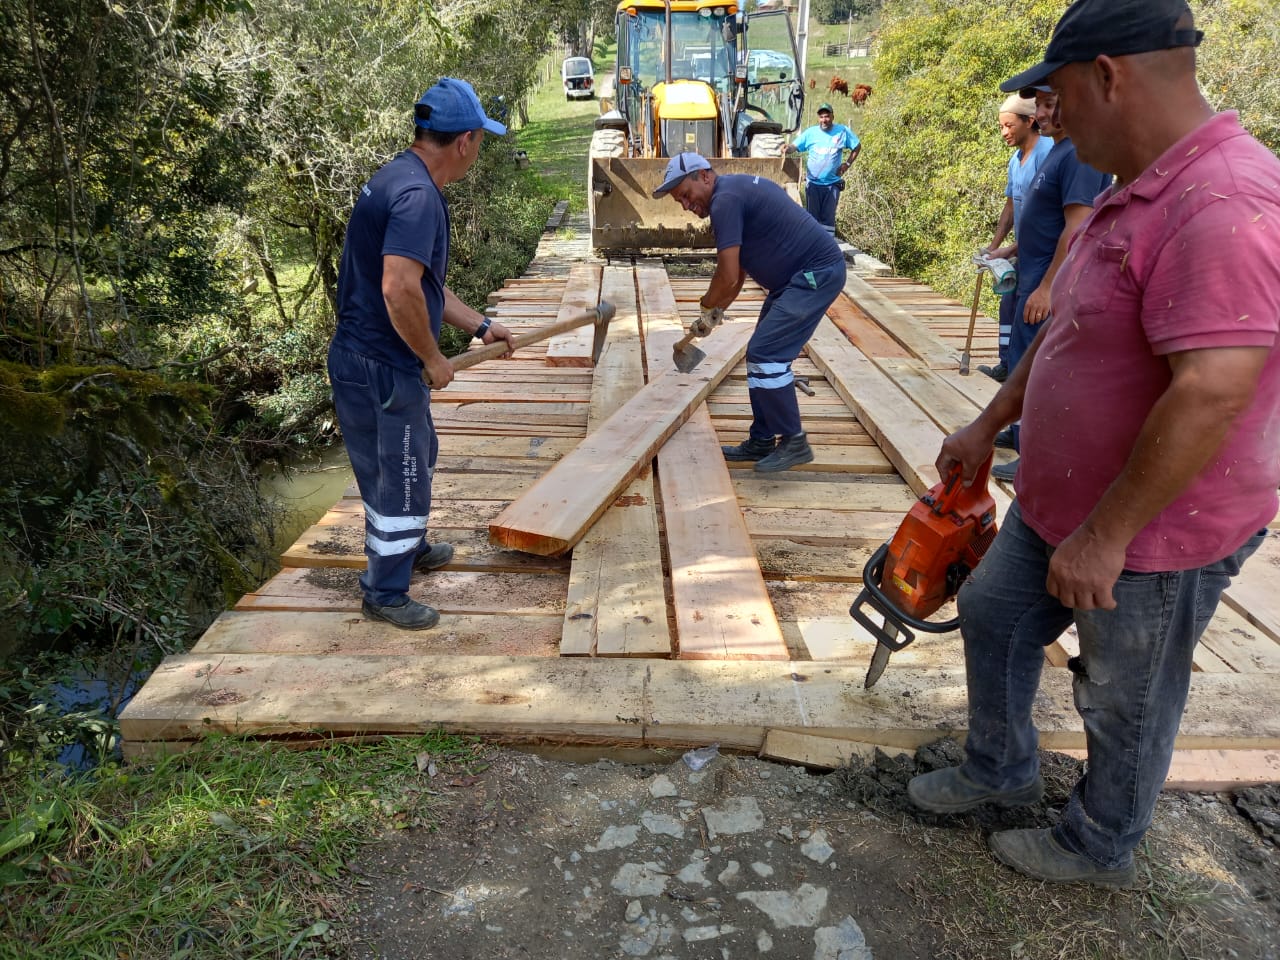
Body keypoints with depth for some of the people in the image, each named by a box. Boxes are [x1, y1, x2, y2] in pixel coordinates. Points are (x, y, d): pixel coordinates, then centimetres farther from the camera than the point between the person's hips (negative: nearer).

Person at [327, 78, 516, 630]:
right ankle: (384, 593, 20)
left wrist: (479, 326, 20)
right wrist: (433, 359, -19)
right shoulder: (416, 194, -22)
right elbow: (399, 290, -32)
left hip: (374, 360, 10)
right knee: (399, 477, 4)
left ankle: (408, 547, 48)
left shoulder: (404, 181, 12)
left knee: (414, 459, 27)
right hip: (380, 367, -10)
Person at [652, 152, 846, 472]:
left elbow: (728, 275, -20)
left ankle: (794, 442, -3)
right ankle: (762, 441, 18)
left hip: (817, 274, -11)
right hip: (803, 275, 11)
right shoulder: (734, 189, 16)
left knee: (765, 355, -12)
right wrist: (716, 312, 18)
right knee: (763, 355, 11)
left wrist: (708, 306, -1)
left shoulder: (724, 200, -17)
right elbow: (739, 268, 21)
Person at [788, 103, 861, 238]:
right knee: (812, 216, 6)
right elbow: (794, 147, -8)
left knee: (828, 217, 4)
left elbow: (857, 146, 10)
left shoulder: (842, 131, -1)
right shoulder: (810, 132, -2)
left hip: (833, 183, 0)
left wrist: (847, 163, 1)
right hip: (813, 183, 0)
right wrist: (788, 148, -31)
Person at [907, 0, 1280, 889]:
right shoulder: (1139, 193, 6)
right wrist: (989, 426, 17)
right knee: (992, 615, 21)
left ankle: (1100, 848, 38)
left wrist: (1104, 535, -27)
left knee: (1124, 703, 12)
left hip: (1157, 530, -10)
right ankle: (1001, 770, 45)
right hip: (1062, 503, 10)